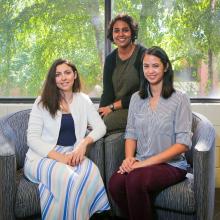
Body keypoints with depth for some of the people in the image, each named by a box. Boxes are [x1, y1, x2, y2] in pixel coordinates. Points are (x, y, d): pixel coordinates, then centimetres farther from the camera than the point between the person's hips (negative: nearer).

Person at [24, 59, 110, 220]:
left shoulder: (83, 100, 10)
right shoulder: (42, 102, 0)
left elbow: (101, 127, 3)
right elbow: (32, 138, -6)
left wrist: (84, 143, -18)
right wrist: (59, 157, -19)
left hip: (72, 155, 3)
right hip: (43, 157, -2)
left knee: (91, 172, -31)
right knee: (69, 179, -34)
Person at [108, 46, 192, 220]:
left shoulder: (180, 99, -4)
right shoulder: (136, 98, 11)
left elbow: (183, 143, -10)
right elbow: (131, 134, 10)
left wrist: (146, 162, -17)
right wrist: (129, 157, -11)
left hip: (171, 164, -3)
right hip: (141, 163, 4)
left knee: (135, 180, -33)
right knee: (115, 184, -27)